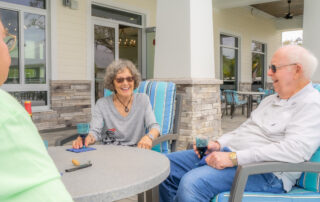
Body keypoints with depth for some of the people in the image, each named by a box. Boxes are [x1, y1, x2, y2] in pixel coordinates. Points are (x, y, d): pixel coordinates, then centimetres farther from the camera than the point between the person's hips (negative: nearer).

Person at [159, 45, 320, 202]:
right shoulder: (270, 100, 21)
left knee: (192, 182, -32)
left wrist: (234, 158, -26)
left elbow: (295, 150, -24)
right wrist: (218, 144, 3)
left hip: (264, 171, -9)